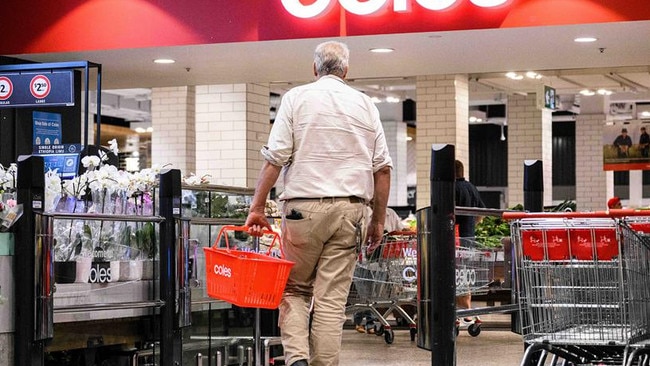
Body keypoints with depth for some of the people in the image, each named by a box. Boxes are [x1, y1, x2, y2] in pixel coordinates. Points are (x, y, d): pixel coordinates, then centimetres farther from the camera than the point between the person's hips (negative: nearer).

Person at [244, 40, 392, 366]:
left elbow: (274, 158, -5)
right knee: (332, 297, 3)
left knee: (293, 288, 10)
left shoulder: (296, 98, 3)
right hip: (350, 207, 2)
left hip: (304, 207, -2)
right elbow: (382, 168, 7)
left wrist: (257, 207, -1)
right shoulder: (365, 105, 11)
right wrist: (378, 220, 14)